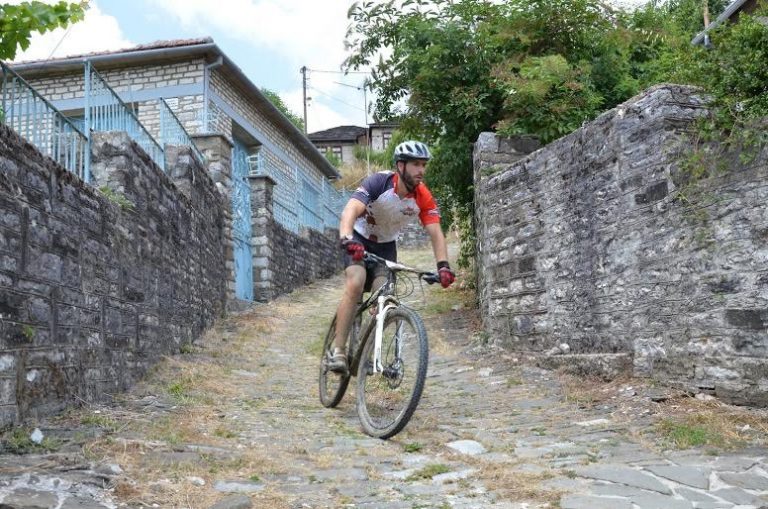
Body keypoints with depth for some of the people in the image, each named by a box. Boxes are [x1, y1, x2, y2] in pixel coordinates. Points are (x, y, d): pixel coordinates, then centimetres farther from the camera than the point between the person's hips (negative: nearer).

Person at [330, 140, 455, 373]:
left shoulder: (423, 197, -18)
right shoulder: (378, 182, -29)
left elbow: (435, 232, -22)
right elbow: (350, 211, -42)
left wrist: (443, 265, -38)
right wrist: (346, 239, -61)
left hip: (386, 245, 4)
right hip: (359, 239, -4)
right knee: (355, 285, -26)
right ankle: (338, 350, -22)